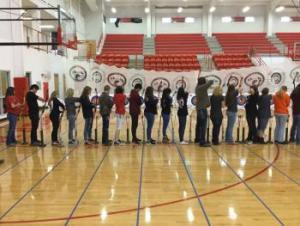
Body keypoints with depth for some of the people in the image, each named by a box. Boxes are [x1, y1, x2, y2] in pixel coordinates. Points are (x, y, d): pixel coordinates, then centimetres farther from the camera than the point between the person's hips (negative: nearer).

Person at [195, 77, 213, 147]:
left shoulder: (197, 87, 8)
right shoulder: (202, 87, -16)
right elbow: (211, 82, -14)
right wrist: (210, 81, 7)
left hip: (199, 108, 9)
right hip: (202, 108, -9)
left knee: (199, 124, 19)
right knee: (203, 125, -8)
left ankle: (198, 138, 31)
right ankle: (202, 142, -9)